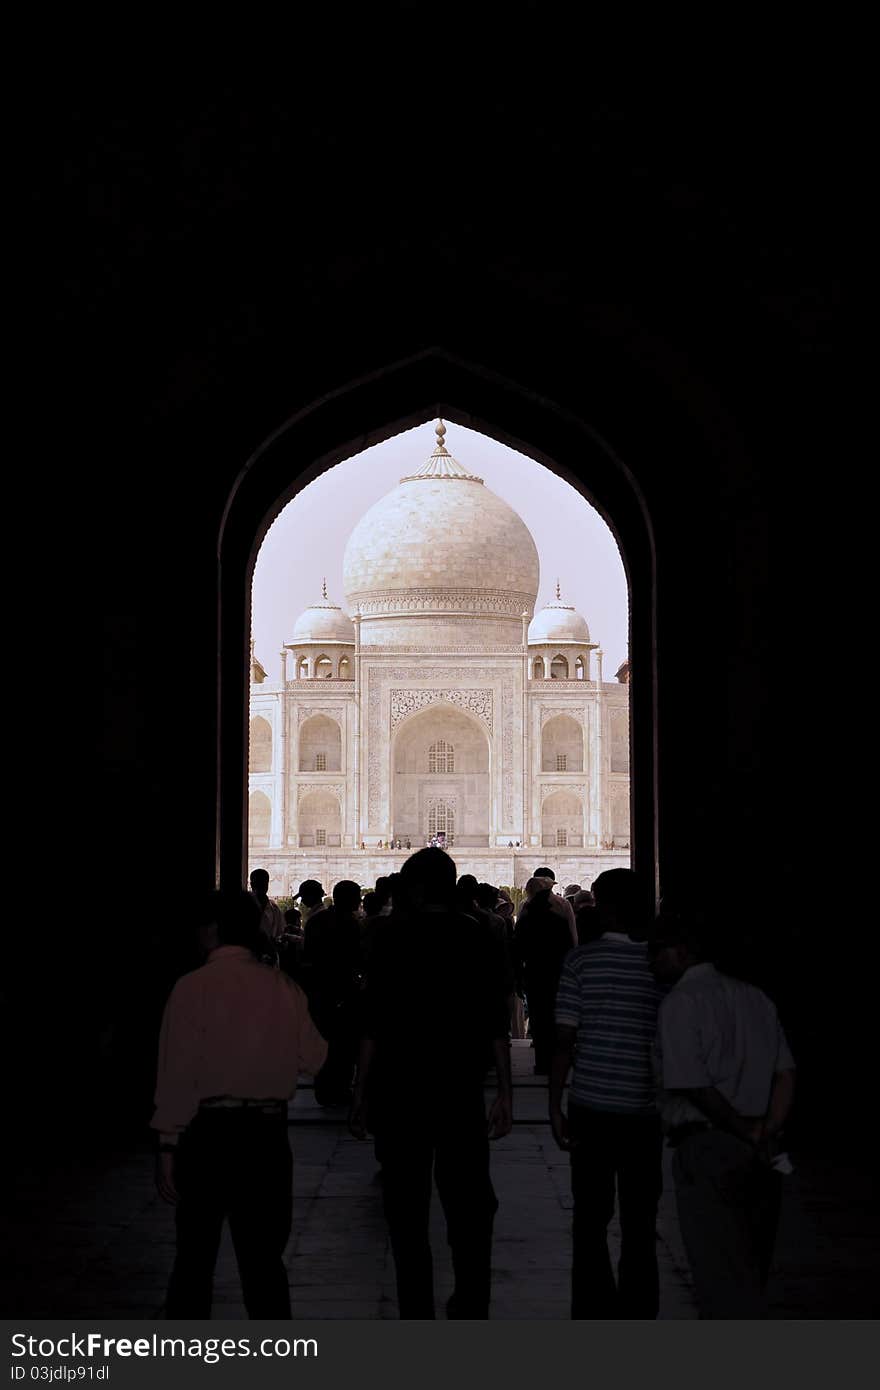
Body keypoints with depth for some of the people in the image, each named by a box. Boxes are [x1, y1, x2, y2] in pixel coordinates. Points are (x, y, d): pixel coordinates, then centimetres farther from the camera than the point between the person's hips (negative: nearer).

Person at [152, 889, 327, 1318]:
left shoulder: (193, 987, -8)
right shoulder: (284, 989, 3)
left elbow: (178, 1072, -10)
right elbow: (313, 1057, 6)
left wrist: (168, 1144, -6)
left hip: (207, 1130, -3)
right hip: (268, 1131, 3)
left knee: (194, 1255, 9)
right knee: (263, 1257, 10)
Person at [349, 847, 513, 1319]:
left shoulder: (393, 936, -6)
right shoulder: (478, 937, 1)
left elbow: (374, 1023, -8)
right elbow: (496, 1023, 0)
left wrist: (361, 1094, -2)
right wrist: (504, 1094, 4)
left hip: (402, 1090, -2)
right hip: (463, 1091, 3)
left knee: (407, 1212, 6)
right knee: (469, 1204, 14)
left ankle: (417, 1317, 7)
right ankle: (471, 1311, 19)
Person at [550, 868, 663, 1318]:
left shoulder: (581, 960, -5)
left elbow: (565, 1040, -7)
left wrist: (555, 1107, 0)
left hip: (592, 1107, -1)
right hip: (646, 1111, 1)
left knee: (590, 1223, 10)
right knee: (639, 1228, 10)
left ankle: (595, 1314, 9)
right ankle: (638, 1314, 13)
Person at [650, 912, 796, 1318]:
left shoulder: (680, 1003, -9)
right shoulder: (755, 997, 13)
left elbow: (694, 1086, -16)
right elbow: (786, 1074, 6)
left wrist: (747, 1132, -7)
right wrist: (767, 1133, -2)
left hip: (706, 1147, -7)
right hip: (759, 1158, 8)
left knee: (720, 1274, -3)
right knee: (749, 1270, 17)